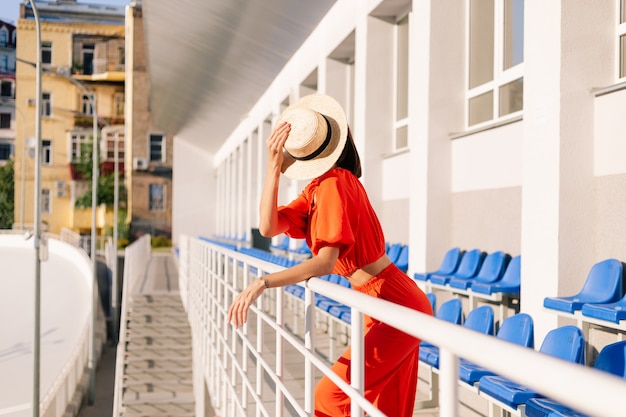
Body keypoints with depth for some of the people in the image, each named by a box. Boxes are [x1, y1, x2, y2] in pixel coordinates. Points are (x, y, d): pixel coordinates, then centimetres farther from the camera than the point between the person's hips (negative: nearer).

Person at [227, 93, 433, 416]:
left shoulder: (334, 183, -19)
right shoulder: (316, 189, 8)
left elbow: (325, 261, -29)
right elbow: (268, 227, -4)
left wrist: (262, 283, -33)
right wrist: (273, 166, -10)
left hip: (396, 305, -10)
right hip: (390, 304, 10)